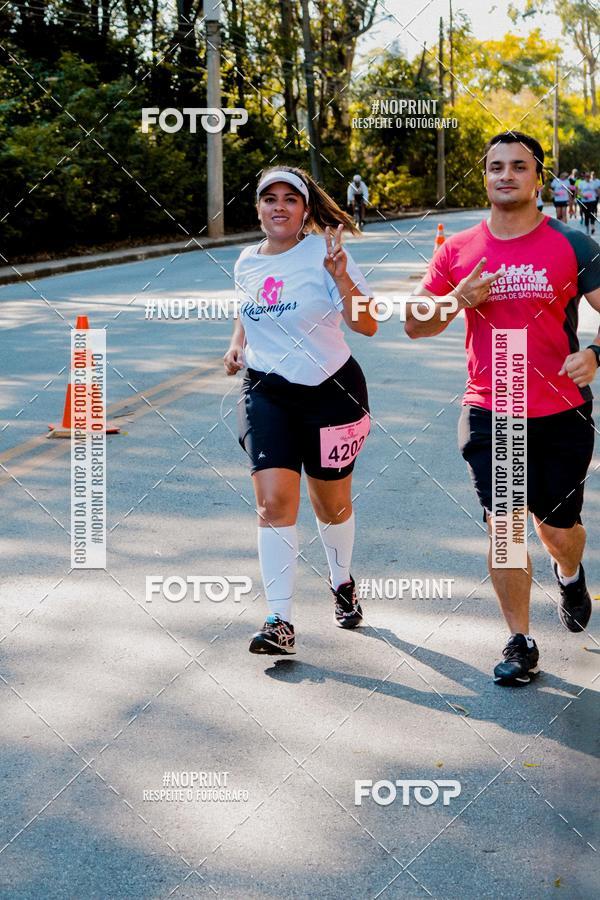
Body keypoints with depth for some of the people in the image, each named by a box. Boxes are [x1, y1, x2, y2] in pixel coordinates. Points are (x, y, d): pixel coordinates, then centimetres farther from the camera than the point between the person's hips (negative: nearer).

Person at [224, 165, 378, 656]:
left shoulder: (325, 252, -10)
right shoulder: (247, 262, 5)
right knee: (274, 501, -12)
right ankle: (280, 622, -8)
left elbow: (366, 325, -15)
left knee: (332, 505, 12)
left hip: (331, 390, -2)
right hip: (267, 393, 3)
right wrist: (236, 343, 8)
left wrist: (342, 279, -30)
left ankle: (342, 582, 42)